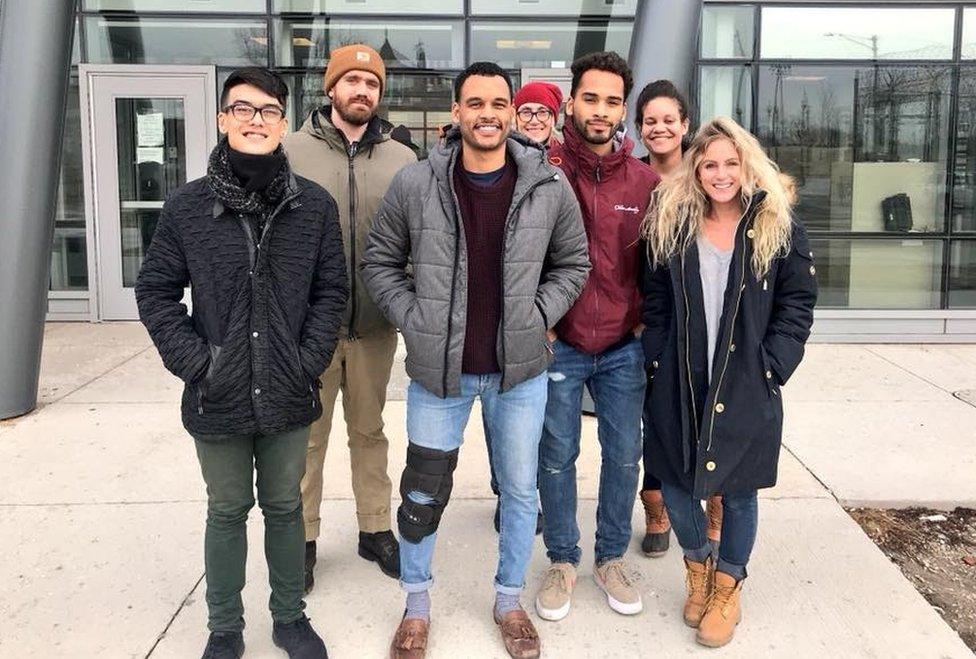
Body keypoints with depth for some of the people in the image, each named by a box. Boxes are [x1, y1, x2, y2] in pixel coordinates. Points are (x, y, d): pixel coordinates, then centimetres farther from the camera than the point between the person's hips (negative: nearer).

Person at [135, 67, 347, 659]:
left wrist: (309, 359, -9)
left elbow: (332, 290, 1)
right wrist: (194, 361, -9)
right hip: (217, 399, 0)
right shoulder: (187, 206, -5)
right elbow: (156, 291, 1)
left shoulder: (315, 205, -3)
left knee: (285, 507, 16)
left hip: (288, 398, 1)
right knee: (228, 511, 15)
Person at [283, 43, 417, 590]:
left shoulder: (403, 160, 3)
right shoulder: (292, 151, -2)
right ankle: (304, 539, 23)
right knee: (308, 433, 8)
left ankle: (376, 529, 29)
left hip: (375, 324, 2)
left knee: (370, 430, 15)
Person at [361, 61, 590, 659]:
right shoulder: (415, 185, -8)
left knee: (521, 490, 14)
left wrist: (538, 318, -5)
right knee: (423, 493, 10)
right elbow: (380, 262, 3)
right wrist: (414, 320, -7)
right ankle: (417, 605, 34)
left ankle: (510, 600, 37)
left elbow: (572, 264, 6)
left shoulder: (550, 188, -6)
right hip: (438, 370, -1)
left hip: (521, 369, 1)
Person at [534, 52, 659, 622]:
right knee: (557, 455, 9)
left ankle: (613, 557, 30)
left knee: (624, 456, 10)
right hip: (558, 343, -2)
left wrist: (646, 319, 3)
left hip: (624, 346, 2)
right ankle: (562, 560, 27)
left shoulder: (646, 181, 0)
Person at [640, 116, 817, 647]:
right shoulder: (672, 226, 5)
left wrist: (771, 366, -10)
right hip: (679, 385, 2)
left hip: (747, 388, -2)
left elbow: (797, 305, -2)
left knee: (737, 491, 9)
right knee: (673, 483, 9)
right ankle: (697, 566, 37)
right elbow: (655, 303, 7)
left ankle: (728, 587, 32)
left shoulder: (779, 229, -2)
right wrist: (658, 362, -2)